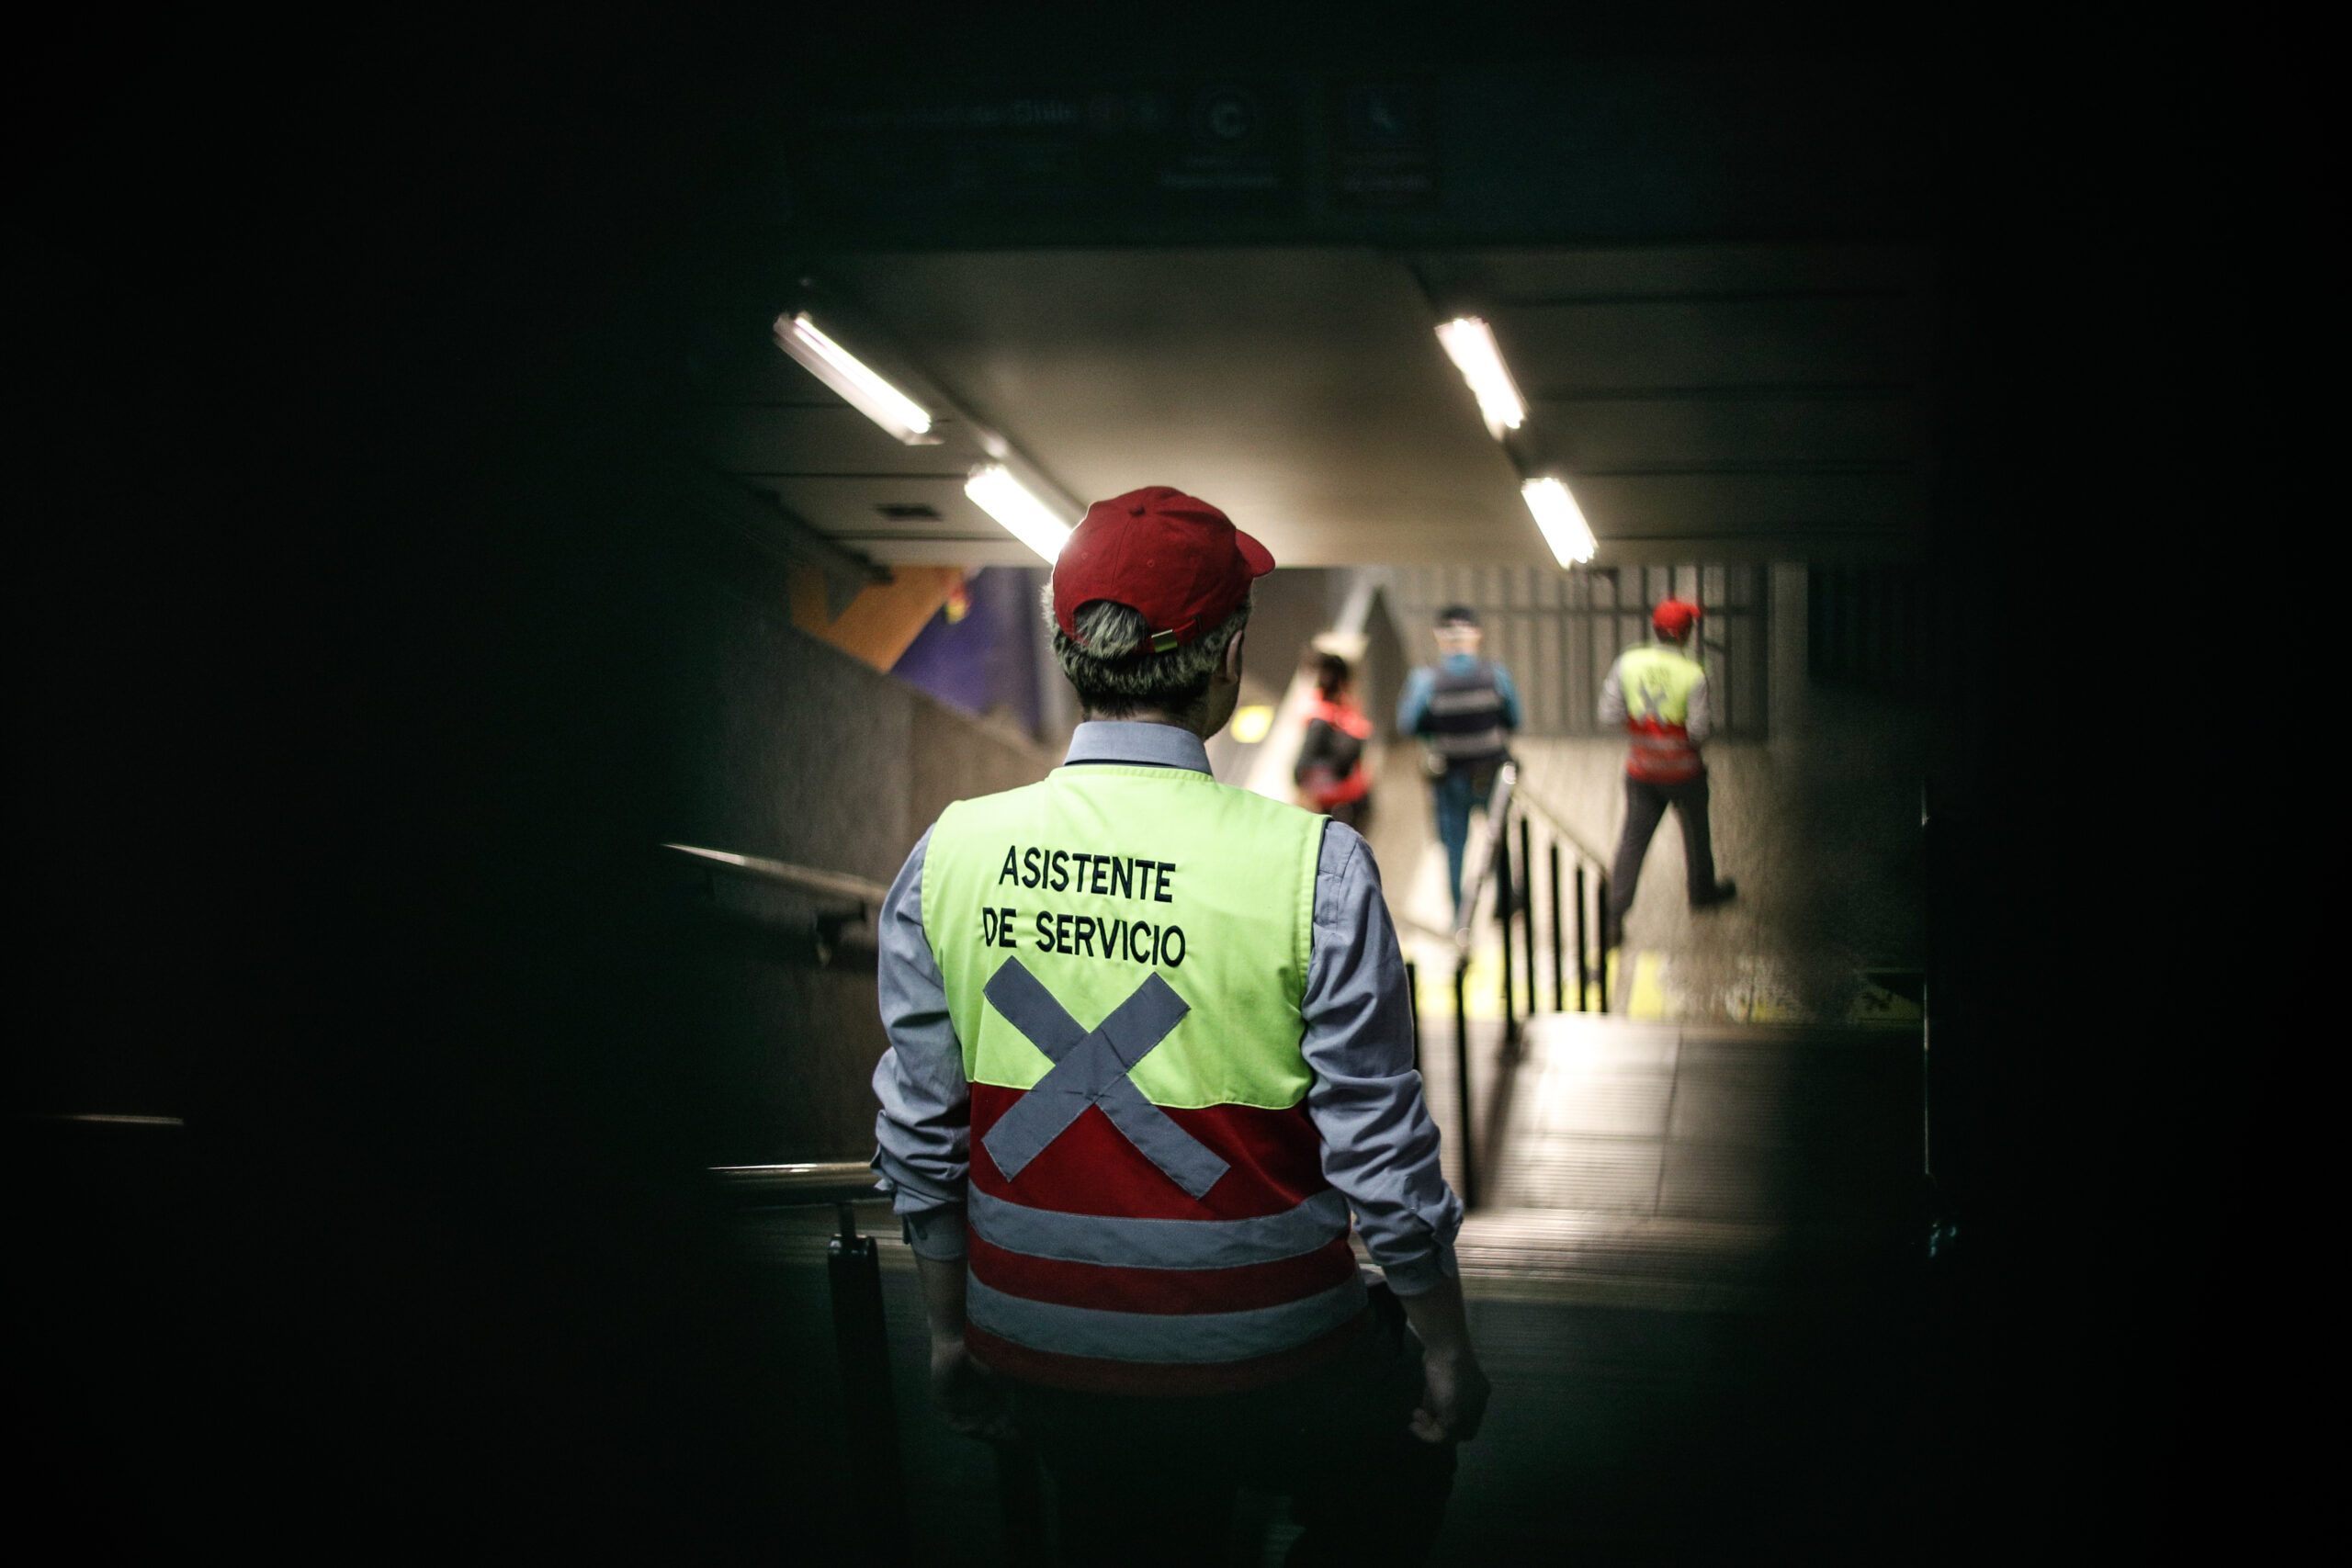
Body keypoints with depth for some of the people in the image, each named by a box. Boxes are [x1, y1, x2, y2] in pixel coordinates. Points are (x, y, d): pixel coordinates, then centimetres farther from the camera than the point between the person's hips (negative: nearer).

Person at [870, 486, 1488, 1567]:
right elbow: (1381, 1151, -14)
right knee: (1400, 1472, 27)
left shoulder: (947, 855, -7)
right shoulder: (1312, 866, -19)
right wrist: (1444, 1347, 1)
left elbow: (920, 1135, 1)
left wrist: (950, 1330, 15)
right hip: (1261, 1368, -3)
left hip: (1042, 1356, 4)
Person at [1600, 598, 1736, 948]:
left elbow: (1608, 716, -8)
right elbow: (1699, 731, -19)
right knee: (1696, 831, 22)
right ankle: (1702, 890, 43)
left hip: (1640, 771, 3)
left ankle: (1615, 914, -5)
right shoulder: (1693, 675, -19)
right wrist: (1708, 718, 2)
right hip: (1682, 770, -3)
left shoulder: (1627, 664, -9)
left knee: (1633, 839, 5)